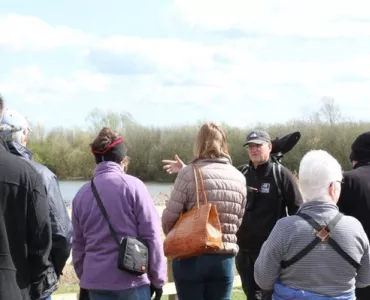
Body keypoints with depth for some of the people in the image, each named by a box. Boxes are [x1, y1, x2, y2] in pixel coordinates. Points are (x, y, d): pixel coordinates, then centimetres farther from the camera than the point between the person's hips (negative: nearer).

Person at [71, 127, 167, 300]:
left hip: (96, 282, 4)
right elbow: (151, 236, -7)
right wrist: (158, 278, 0)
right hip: (132, 280, -4)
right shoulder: (132, 186, -6)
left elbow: (78, 245, 11)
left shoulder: (82, 194, 6)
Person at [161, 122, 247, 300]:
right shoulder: (239, 178, 6)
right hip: (224, 259, 4)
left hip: (191, 257, -4)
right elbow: (237, 222, 7)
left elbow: (169, 218, -9)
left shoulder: (189, 173, -9)